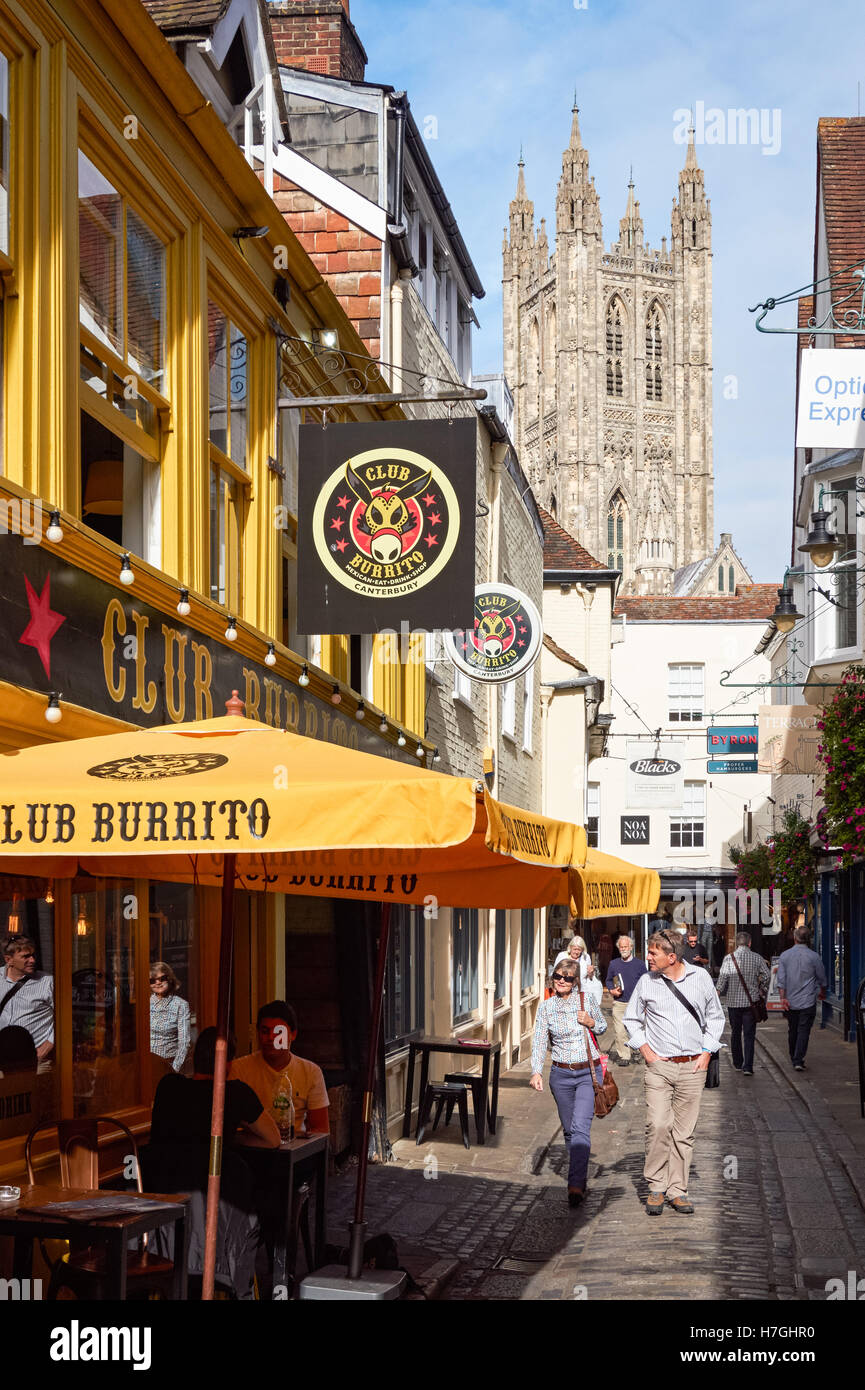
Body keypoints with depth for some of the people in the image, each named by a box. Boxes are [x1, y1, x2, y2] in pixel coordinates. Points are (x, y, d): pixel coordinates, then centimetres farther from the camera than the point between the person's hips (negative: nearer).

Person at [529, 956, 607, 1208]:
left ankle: (575, 1185, -23)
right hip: (561, 1074, 3)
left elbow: (603, 1026, 14)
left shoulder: (587, 1000, -1)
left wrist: (592, 1023, -9)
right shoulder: (546, 1007, 1)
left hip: (588, 1073, -3)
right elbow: (539, 1042, -4)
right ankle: (580, 1177, 29)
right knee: (569, 1130, 10)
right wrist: (536, 1072, -19)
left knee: (580, 1127, -16)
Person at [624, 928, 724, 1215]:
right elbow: (632, 1019, 17)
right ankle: (656, 1188, -2)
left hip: (693, 1066, 1)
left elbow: (715, 1017, 15)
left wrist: (707, 1051, 5)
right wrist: (645, 1049, 5)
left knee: (684, 1132, 2)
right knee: (658, 1126, -13)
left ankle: (677, 1190, 10)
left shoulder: (700, 977, 3)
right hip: (659, 1065, -1)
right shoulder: (647, 981, 2)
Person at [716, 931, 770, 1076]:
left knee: (735, 1034, 15)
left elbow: (722, 978, -8)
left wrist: (719, 994, 7)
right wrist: (762, 992, 9)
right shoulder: (757, 958, -2)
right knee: (749, 1035, 1)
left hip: (733, 1001, 0)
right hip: (751, 1002, 0)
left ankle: (738, 1064, 23)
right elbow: (766, 976, -5)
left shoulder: (728, 958, -5)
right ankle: (747, 1067, -8)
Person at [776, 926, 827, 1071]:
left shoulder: (784, 955, 0)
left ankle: (794, 1059, 25)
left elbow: (781, 979, -5)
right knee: (804, 1031, -4)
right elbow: (822, 979, 7)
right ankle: (798, 1061, -14)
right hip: (808, 1002, -3)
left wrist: (783, 998, -6)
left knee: (792, 1031, 14)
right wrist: (822, 992, 25)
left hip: (790, 1002, 3)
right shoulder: (813, 956, -5)